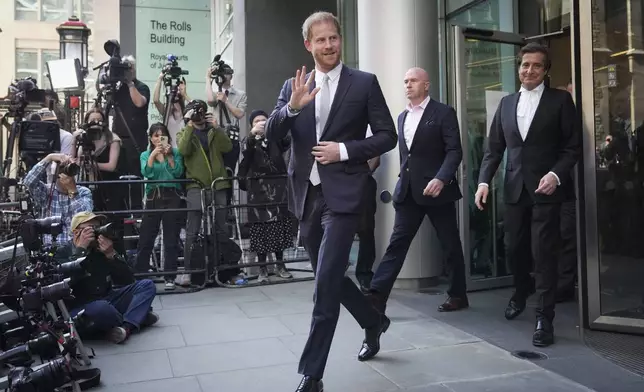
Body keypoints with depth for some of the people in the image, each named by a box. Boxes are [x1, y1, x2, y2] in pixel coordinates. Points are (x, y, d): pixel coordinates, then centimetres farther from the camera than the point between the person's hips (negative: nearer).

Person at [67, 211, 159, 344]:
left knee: (146, 285, -5)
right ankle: (138, 318, -8)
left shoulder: (101, 250, 7)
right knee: (101, 308, -38)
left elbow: (128, 281, -1)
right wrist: (81, 249, -21)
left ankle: (127, 327, -26)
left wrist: (111, 255, -15)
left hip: (107, 300, 6)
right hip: (81, 309, -6)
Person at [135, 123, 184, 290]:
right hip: (153, 197, 1)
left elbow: (178, 173, -6)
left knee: (171, 239, 1)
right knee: (146, 238, 0)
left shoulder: (175, 152, 8)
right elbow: (146, 173, -7)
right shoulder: (145, 154, 12)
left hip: (172, 197, -1)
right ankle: (140, 276, 9)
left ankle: (170, 277, 7)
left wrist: (169, 156, -13)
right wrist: (153, 154, -15)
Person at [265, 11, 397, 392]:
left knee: (326, 282, -10)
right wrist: (292, 106, -18)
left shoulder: (364, 82, 1)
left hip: (343, 194, -5)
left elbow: (387, 136, 0)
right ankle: (374, 321, 43)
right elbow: (271, 135, 0)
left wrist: (344, 150, -13)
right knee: (329, 277, 17)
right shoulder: (293, 86, 10)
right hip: (306, 195, 5)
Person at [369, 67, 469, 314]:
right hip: (408, 192, 5)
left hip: (437, 189, -5)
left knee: (450, 245, 7)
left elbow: (454, 151, -11)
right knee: (397, 243, -1)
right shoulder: (402, 117, 16)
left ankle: (458, 295, 22)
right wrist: (404, 182, 15)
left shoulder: (443, 113, -3)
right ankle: (376, 297, -5)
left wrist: (441, 179, -24)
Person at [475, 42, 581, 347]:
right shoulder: (506, 103, 12)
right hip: (514, 189, 4)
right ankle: (521, 292, 41)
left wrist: (556, 174, -18)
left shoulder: (560, 100, 1)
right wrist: (484, 180, -1)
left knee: (544, 253, -4)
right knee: (515, 249, 14)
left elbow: (574, 146, -2)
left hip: (546, 189, -4)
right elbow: (494, 147, 10)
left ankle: (544, 318, 7)